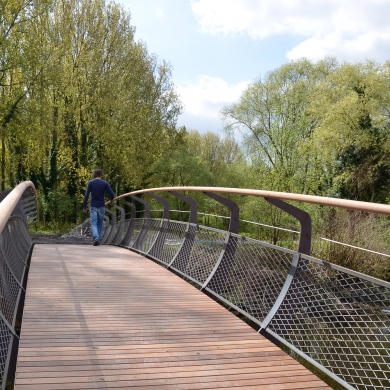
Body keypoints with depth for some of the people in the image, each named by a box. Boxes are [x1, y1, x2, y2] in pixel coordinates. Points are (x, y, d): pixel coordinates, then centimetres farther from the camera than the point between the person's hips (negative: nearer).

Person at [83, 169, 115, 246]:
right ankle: (99, 240, 16)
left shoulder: (90, 183, -1)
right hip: (101, 206, 1)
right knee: (100, 224, 13)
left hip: (93, 207, -1)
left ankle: (96, 238, -23)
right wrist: (111, 199, 18)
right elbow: (112, 195, -5)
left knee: (93, 223, -2)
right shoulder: (105, 183, -1)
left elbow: (86, 195, -5)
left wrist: (84, 206, 3)